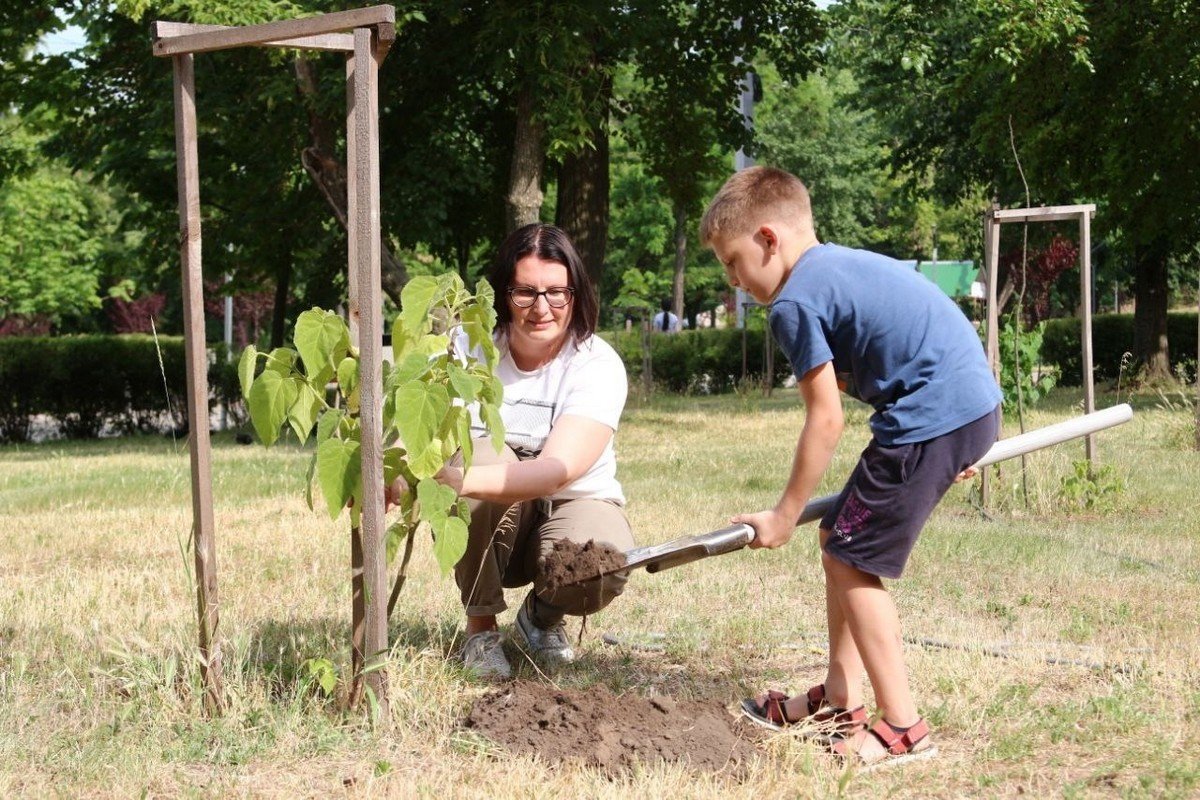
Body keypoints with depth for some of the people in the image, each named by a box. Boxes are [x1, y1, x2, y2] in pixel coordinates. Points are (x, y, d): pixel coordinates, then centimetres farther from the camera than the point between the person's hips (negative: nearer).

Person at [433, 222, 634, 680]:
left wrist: (462, 480, -51)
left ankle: (542, 616, 4)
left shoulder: (597, 364, -19)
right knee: (476, 452, -32)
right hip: (481, 527, 2)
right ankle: (480, 628, -13)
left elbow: (560, 469, -34)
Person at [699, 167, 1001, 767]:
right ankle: (840, 702, 24)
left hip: (933, 417, -10)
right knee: (841, 542, 17)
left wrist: (784, 516, -1)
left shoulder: (795, 301, -9)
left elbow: (825, 420, -10)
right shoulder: (845, 264, 20)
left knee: (852, 561, -3)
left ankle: (902, 727, 0)